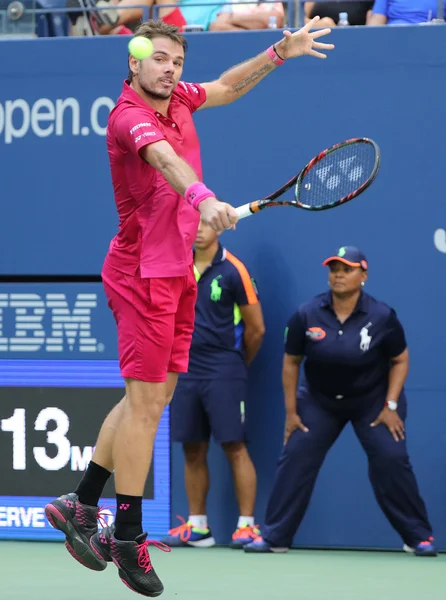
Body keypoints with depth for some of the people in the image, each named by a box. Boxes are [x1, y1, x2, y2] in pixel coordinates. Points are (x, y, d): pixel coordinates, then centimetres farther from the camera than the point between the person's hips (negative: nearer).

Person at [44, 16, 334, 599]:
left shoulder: (178, 98, 5)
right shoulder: (129, 115, -20)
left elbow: (227, 87, 25)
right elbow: (164, 158, -41)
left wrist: (279, 53, 14)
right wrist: (203, 198, -58)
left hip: (176, 272, 9)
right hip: (143, 272, -9)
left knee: (151, 398, 12)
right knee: (145, 401, -7)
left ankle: (81, 504, 21)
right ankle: (129, 537, 0)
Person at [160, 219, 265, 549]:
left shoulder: (233, 270, -7)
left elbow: (256, 328, -2)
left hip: (223, 371, -5)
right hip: (186, 370, 5)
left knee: (235, 447, -7)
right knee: (193, 450, 7)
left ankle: (247, 526, -5)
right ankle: (197, 527, 13)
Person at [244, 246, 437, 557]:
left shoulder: (382, 317, -17)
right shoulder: (307, 315, -14)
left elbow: (400, 360, -4)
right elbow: (291, 362, -2)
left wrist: (391, 406, -12)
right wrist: (291, 411, -3)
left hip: (373, 400, -2)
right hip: (319, 400, 2)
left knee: (391, 459, -14)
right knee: (296, 458, -9)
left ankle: (420, 537, -1)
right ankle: (275, 537, 1)